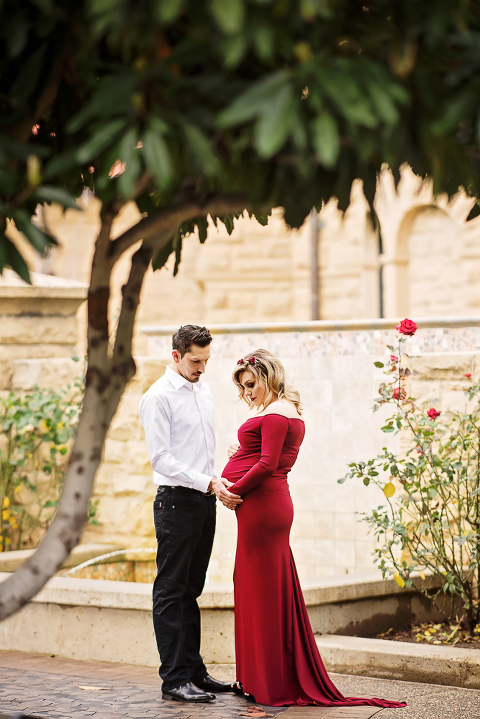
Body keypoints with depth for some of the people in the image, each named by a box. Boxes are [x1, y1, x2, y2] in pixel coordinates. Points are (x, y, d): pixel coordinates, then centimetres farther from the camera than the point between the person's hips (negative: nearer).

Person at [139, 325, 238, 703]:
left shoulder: (204, 391, 14)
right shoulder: (158, 397, -10)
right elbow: (161, 458, -17)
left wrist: (217, 484, 15)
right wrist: (208, 483, -21)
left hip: (205, 500, 7)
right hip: (176, 500, -7)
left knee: (191, 590, 13)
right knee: (171, 592, -3)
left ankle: (194, 670, 18)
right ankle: (175, 679, -2)